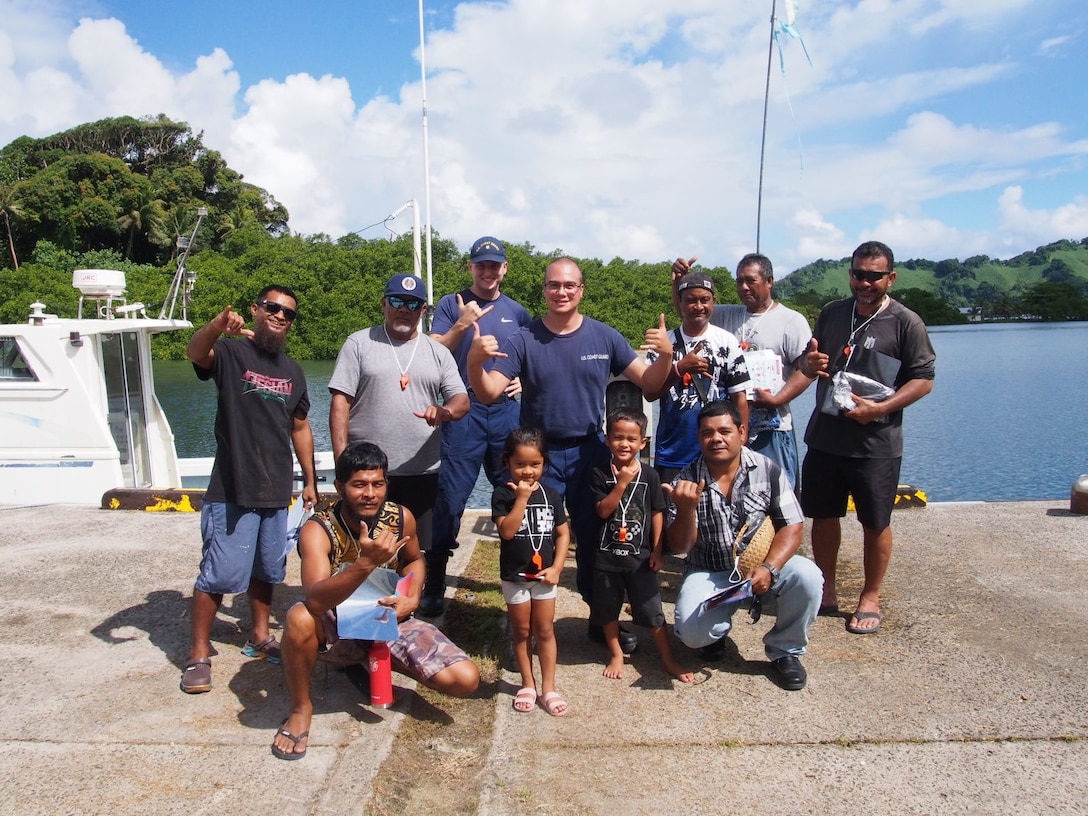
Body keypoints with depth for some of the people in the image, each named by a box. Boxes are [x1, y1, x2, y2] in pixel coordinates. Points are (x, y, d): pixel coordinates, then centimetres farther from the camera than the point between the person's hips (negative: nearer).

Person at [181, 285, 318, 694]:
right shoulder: (231, 352, -5)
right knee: (219, 574, -3)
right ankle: (198, 654, 12)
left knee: (266, 570, 16)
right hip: (232, 490, -5)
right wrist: (219, 324, -50)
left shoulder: (292, 371, 12)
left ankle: (259, 637, 33)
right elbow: (195, 352, -28)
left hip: (277, 491, 6)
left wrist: (310, 480, 15)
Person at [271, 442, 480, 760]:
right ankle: (301, 709, -8)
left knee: (466, 680, -14)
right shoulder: (318, 529, -22)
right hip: (337, 630, -3)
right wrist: (367, 562, -51)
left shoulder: (401, 518, -11)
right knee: (299, 618, -39)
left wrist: (412, 596, -8)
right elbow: (315, 599, -38)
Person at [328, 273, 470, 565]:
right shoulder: (359, 343, 4)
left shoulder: (438, 352, 11)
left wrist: (445, 411, -20)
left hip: (422, 473, 2)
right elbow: (340, 402, -1)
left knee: (418, 552, 8)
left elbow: (462, 400, 5)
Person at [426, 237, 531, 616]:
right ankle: (434, 583, 5)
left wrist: (525, 380, 3)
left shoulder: (516, 311, 14)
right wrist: (462, 324, -14)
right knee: (451, 496, -5)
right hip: (464, 411, -3)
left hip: (508, 411, 3)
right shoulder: (451, 305, 5)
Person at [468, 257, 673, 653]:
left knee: (596, 539, 12)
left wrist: (666, 355, -22)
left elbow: (650, 381, -1)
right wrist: (475, 360, -34)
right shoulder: (523, 340, -6)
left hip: (590, 453, 2)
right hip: (540, 456, -1)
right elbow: (488, 393, -14)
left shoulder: (604, 337, -1)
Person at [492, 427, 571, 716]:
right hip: (514, 576, -2)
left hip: (544, 574, 2)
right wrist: (521, 498, -26)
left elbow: (563, 533, 1)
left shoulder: (551, 495, -2)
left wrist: (556, 567, -7)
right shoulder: (503, 494, -11)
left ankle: (548, 687, 21)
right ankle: (528, 684, 27)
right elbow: (507, 531, -23)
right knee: (522, 632, 13)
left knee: (545, 631, 10)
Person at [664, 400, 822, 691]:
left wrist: (769, 568, -25)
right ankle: (719, 627, 15)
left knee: (807, 576, -27)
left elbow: (792, 527, -8)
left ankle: (784, 650, 1)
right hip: (709, 574, -1)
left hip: (760, 565, 1)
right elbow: (679, 546, -10)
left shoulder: (767, 470, -8)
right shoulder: (686, 481, -9)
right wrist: (686, 509, -31)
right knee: (691, 632, -25)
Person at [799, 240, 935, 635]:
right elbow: (810, 362, 19)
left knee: (875, 523, 7)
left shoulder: (905, 322, -6)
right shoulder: (831, 313, 9)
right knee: (823, 515, 12)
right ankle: (826, 591, 28)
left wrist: (879, 408, -19)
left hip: (876, 442, -4)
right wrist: (810, 363, -5)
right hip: (824, 436, 5)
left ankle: (870, 599, 24)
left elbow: (923, 380, -7)